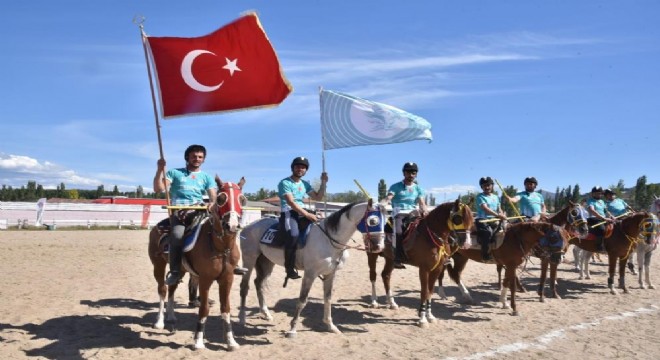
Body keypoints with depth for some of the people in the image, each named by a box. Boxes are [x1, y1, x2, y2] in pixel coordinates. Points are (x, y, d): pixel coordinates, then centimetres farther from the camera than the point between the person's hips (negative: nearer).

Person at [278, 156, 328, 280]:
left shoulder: (305, 184, 15)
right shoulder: (285, 183, -7)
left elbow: (318, 197, 16)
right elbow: (291, 202, -19)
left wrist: (323, 183, 3)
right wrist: (307, 215, -27)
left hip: (303, 212, 8)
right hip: (288, 213, -8)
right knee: (293, 234, -35)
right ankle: (290, 269, -26)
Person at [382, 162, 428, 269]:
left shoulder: (418, 188, 17)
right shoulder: (396, 187, 8)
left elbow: (422, 203, 7)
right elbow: (388, 198, -6)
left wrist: (424, 211, -17)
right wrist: (380, 204, -28)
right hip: (399, 213, -4)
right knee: (398, 231, -33)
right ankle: (397, 259, -37)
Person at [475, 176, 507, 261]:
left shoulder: (496, 197, 19)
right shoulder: (480, 197, -3)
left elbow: (499, 209, 16)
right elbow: (485, 208, -18)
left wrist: (502, 216, -8)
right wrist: (497, 215, -29)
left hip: (494, 220, 7)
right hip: (483, 219, -7)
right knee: (488, 231, -33)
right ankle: (485, 254, -28)